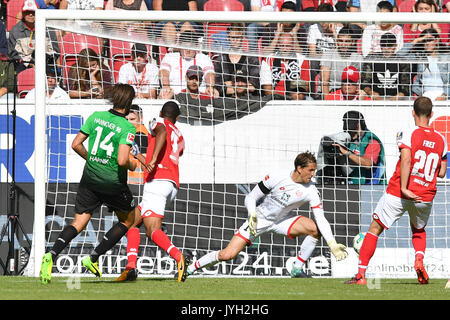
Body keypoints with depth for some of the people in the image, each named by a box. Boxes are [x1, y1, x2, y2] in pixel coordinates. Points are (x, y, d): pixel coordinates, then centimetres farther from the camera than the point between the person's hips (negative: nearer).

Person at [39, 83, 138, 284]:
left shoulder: (96, 117, 1)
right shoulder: (127, 128, -13)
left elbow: (76, 144, 2)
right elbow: (122, 160, -23)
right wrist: (132, 166, -1)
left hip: (90, 177, 4)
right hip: (114, 182, -4)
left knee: (79, 222, 9)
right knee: (128, 220, 19)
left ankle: (51, 255, -15)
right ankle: (93, 258, 10)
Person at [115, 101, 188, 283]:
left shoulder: (159, 122, 12)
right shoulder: (180, 138, 32)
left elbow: (162, 133, -13)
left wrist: (153, 158, -25)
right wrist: (139, 157, 58)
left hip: (157, 181, -8)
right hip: (173, 185, 8)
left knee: (153, 230, -19)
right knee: (133, 220, 12)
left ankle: (177, 256, -43)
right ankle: (131, 266, -4)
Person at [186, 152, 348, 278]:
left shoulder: (310, 191, -17)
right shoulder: (277, 178, -23)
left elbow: (321, 219, -20)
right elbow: (251, 197, -11)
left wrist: (333, 244, -30)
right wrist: (252, 217, -27)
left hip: (283, 220, 3)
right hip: (260, 218, -3)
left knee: (315, 229, -22)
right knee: (227, 255, -15)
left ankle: (297, 269, -7)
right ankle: (189, 269, 3)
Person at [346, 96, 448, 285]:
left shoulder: (408, 134, -8)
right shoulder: (441, 140, 6)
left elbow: (406, 159, -23)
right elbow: (442, 173, 10)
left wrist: (404, 188, -24)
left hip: (398, 194, -4)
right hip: (426, 197, 4)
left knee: (375, 229, 9)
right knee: (419, 230, 31)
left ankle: (361, 274, 3)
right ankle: (419, 259, 1)